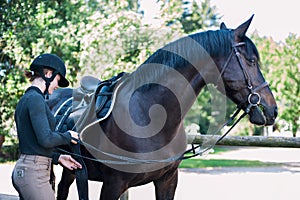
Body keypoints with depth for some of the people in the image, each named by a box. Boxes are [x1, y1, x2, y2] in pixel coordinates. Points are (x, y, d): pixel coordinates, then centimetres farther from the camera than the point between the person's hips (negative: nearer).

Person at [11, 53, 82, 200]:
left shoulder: (25, 99, 18)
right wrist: (68, 136, -3)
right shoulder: (35, 99, -12)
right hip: (34, 172, -10)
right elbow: (46, 139, -21)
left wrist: (58, 158, 18)